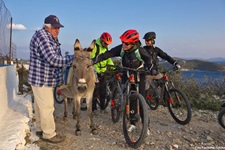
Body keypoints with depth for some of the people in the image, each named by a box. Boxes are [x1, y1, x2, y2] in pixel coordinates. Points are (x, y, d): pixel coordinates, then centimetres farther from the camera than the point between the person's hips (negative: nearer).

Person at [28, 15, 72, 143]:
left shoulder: (52, 38, 14)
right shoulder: (41, 36, -19)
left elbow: (55, 57, 15)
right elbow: (53, 59, -28)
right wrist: (72, 59, -23)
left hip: (45, 78, 10)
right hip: (41, 79, -10)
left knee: (40, 105, 19)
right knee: (47, 107, -3)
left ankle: (40, 129, 33)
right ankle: (49, 134, 10)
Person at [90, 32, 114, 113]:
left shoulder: (106, 48, 9)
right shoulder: (94, 47, -14)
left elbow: (109, 59, 12)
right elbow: (91, 60, -17)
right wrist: (97, 71, -21)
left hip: (103, 72, 7)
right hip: (95, 72, -6)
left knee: (103, 90, 9)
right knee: (95, 90, -4)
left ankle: (102, 107, 20)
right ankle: (93, 108, 7)